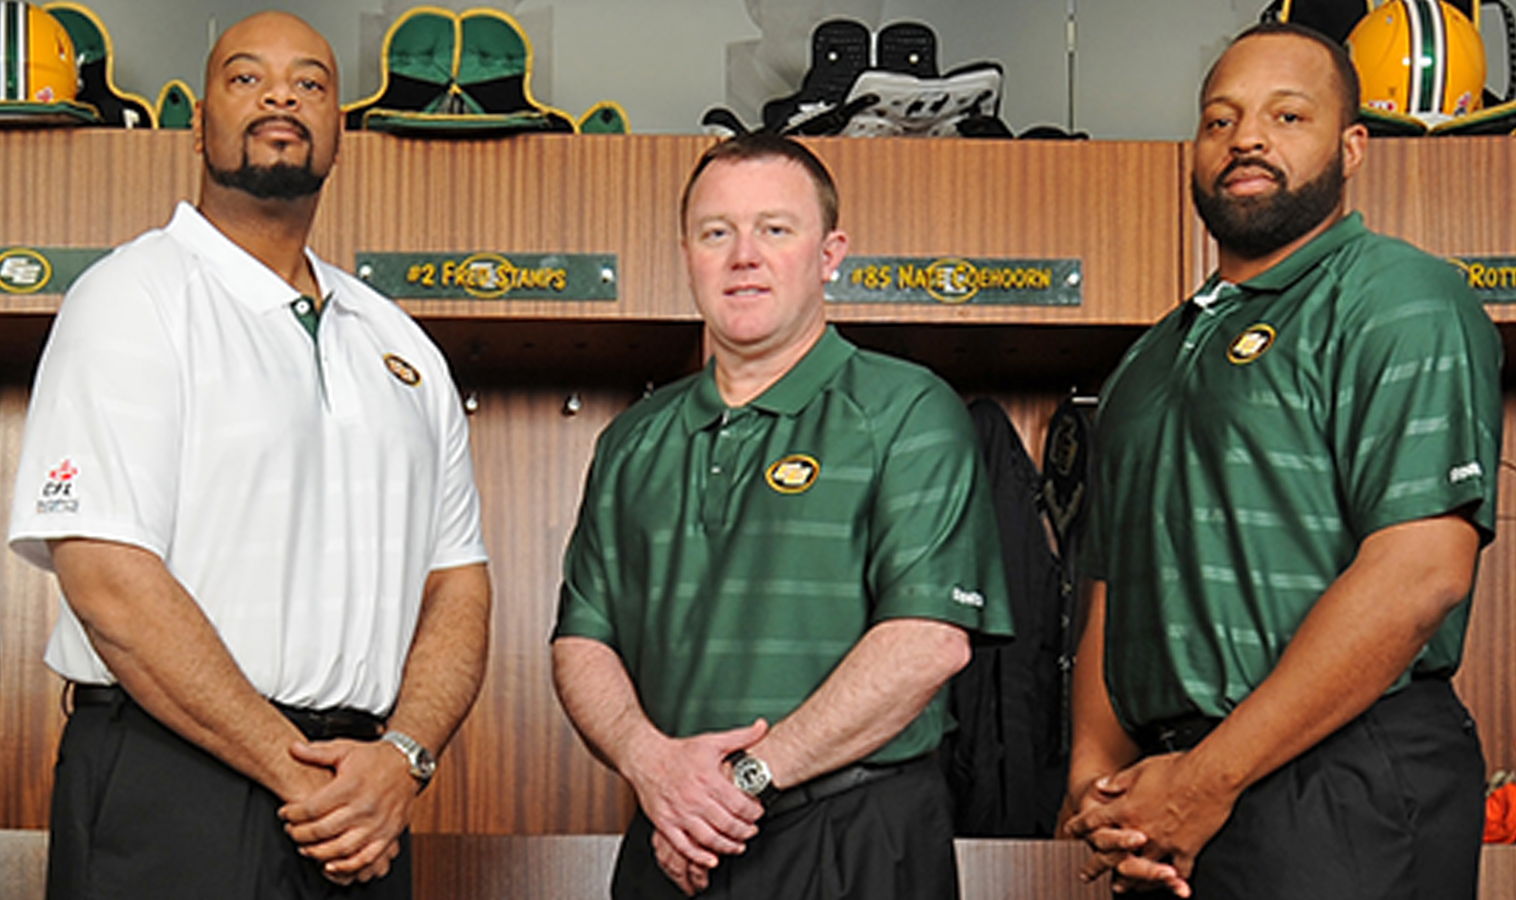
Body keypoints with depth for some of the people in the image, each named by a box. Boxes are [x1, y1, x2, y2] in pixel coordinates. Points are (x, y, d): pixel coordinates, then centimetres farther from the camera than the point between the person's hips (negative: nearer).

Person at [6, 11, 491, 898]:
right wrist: (298, 771, -16)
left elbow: (457, 582, 9)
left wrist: (404, 756, -9)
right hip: (170, 803, -5)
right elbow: (109, 581, -14)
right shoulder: (133, 299, -5)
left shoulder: (401, 344, 13)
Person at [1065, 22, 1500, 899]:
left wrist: (1208, 781, -18)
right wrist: (1095, 774, -1)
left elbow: (1419, 571, -17)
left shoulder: (1400, 298, -6)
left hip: (1339, 794, -7)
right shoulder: (1152, 359, 17)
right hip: (1173, 797, 7)